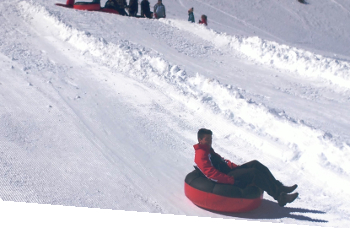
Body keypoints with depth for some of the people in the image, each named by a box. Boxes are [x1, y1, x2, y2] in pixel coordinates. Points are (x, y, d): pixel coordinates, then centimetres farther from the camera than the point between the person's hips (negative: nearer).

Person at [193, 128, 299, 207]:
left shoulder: (208, 150, 20)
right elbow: (211, 174, -24)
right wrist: (232, 180, -25)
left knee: (255, 164, -2)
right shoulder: (201, 155, -15)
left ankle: (279, 187, -5)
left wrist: (236, 167, 11)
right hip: (227, 178, -10)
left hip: (229, 171, 10)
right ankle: (280, 197, -21)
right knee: (254, 172, -21)